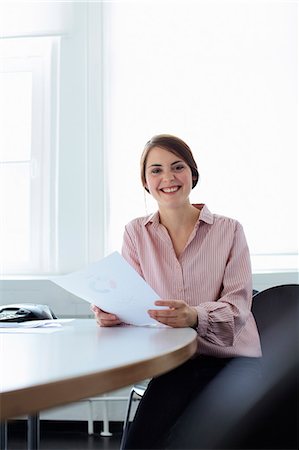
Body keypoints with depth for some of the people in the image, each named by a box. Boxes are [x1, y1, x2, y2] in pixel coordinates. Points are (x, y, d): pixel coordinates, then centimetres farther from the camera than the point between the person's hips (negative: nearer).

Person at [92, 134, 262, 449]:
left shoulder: (229, 230, 0)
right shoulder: (136, 233, 7)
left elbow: (238, 305, -8)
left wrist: (195, 315, -30)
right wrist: (112, 312, -22)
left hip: (231, 360, -2)